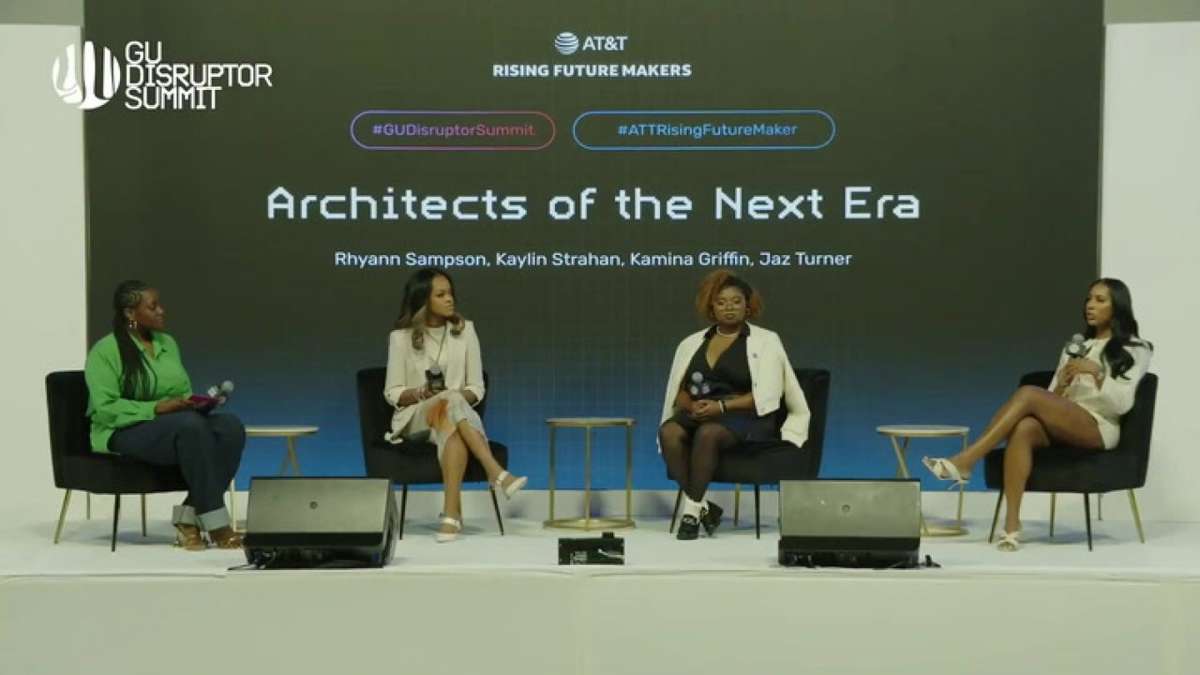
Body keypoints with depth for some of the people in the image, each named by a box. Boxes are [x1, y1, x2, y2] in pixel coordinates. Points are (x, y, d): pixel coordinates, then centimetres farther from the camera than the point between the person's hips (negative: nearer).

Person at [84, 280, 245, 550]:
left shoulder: (168, 343, 15)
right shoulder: (105, 351, -5)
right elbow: (106, 408, -14)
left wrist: (198, 403, -3)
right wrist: (156, 409, -24)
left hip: (178, 427, 6)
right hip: (125, 432, -6)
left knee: (231, 426, -25)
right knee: (191, 425, -37)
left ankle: (188, 517, -23)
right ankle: (216, 526, -33)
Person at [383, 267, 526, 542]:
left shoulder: (465, 330, 6)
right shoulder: (401, 337, 1)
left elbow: (476, 388, 7)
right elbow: (392, 392, 3)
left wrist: (459, 397, -15)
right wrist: (421, 394, -17)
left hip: (456, 412, 2)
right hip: (415, 417, -1)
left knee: (451, 429, -39)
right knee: (451, 402, -38)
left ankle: (451, 514, -46)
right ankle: (497, 473, -45)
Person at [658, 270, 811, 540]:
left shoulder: (766, 341, 5)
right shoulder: (692, 343, 16)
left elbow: (765, 396, -5)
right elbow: (679, 391, 12)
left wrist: (721, 406, -18)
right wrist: (692, 406, -12)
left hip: (747, 417, -3)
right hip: (699, 414, 4)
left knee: (708, 433, -37)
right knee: (669, 432, -31)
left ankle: (692, 509, -26)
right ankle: (703, 506, -23)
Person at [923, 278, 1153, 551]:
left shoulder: (1135, 350, 12)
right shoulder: (1075, 347, 26)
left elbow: (1122, 403, -3)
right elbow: (1051, 401, 17)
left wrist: (1096, 372, -15)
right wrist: (1062, 382, -4)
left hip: (1099, 429, -4)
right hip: (1062, 426, 4)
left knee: (1028, 393, -31)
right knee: (1024, 428, -35)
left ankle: (964, 462, -34)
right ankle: (1012, 524, -42)